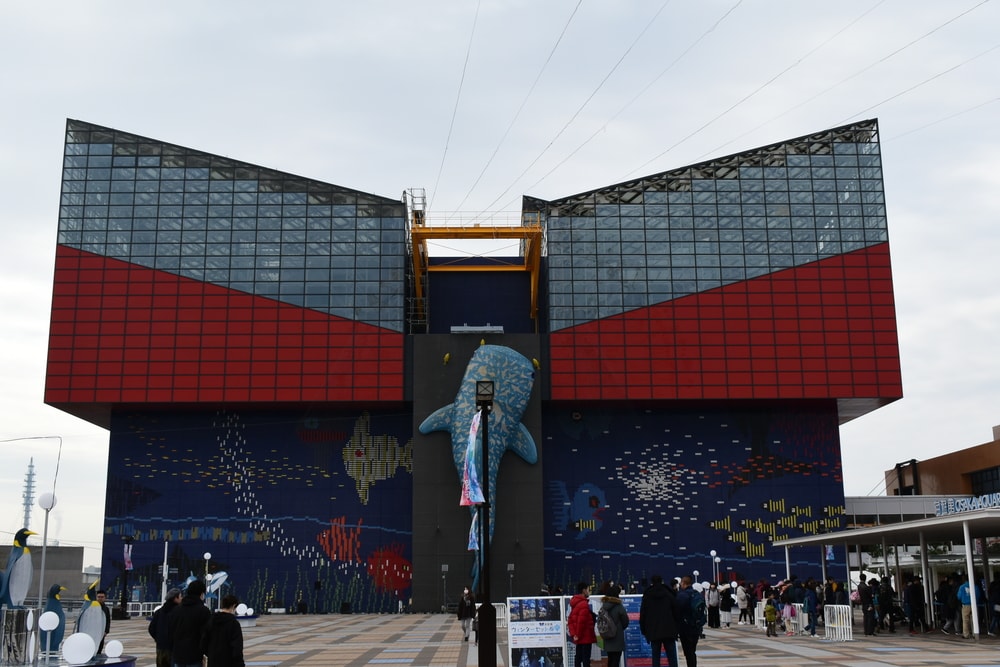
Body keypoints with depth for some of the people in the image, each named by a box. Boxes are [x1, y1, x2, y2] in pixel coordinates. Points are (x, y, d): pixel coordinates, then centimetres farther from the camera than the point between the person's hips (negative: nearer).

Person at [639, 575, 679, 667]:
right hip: (669, 630, 0)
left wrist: (643, 630, 11)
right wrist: (676, 628, 9)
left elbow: (642, 615, 4)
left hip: (653, 631, 0)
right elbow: (676, 612, 3)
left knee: (656, 656, 3)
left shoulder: (646, 596, 3)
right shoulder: (669, 594, 3)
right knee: (672, 656, 2)